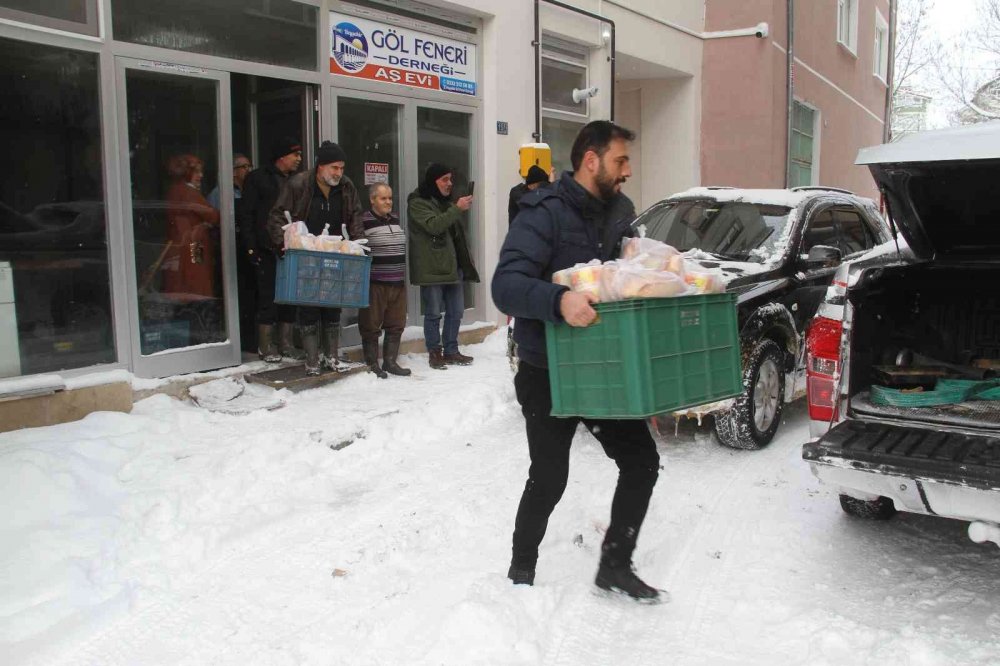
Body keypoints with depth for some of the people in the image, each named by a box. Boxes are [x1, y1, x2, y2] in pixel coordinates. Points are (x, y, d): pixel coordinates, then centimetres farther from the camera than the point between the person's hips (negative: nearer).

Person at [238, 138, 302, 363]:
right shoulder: (258, 179, 1)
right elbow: (245, 214, -3)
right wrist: (250, 246, -10)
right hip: (267, 250, -5)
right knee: (268, 297, -2)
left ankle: (286, 344, 15)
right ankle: (266, 346, 7)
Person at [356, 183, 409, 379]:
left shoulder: (395, 220, 14)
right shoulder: (364, 222, -9)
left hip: (398, 283, 7)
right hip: (375, 284, -7)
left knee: (396, 325, 10)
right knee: (371, 326, 1)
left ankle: (390, 362, 21)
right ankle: (372, 364, 10)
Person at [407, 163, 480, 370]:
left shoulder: (446, 201, 19)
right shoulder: (417, 203, -5)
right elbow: (433, 225, -21)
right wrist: (457, 209, -24)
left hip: (452, 265, 7)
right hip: (431, 268, -7)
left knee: (456, 311, 9)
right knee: (433, 313, -1)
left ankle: (451, 351, 20)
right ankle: (434, 353, 9)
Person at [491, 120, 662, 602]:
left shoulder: (619, 212, 7)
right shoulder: (544, 213, -16)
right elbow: (505, 285, -27)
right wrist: (559, 300, -43)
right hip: (548, 375, -7)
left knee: (642, 462, 7)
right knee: (549, 479, 4)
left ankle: (615, 566, 25)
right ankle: (521, 571, 28)